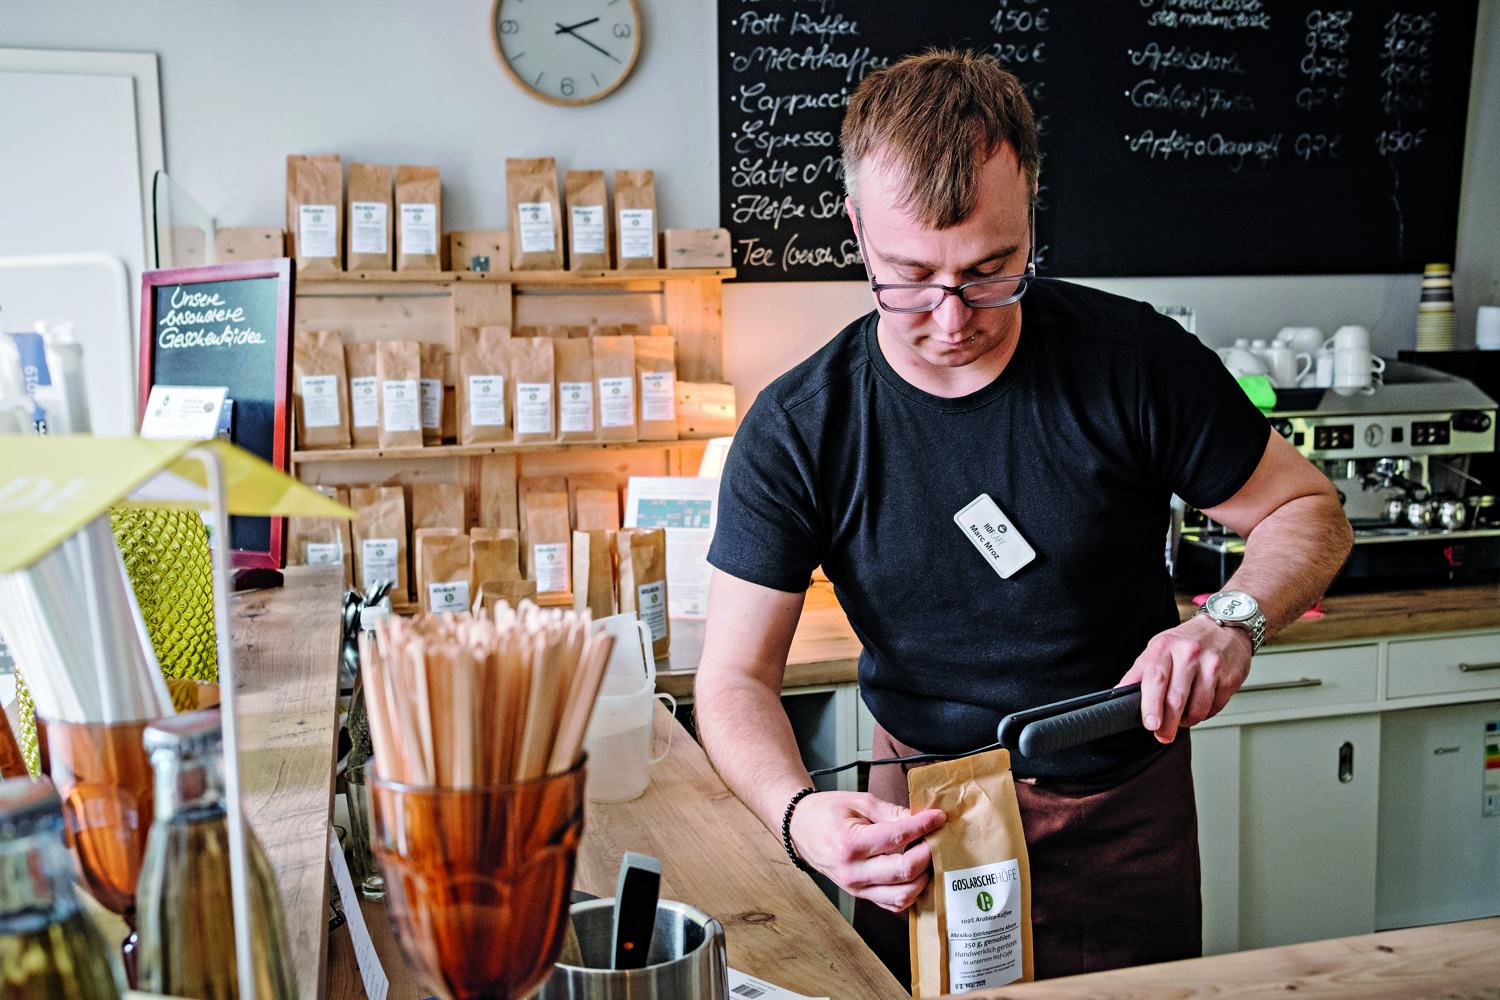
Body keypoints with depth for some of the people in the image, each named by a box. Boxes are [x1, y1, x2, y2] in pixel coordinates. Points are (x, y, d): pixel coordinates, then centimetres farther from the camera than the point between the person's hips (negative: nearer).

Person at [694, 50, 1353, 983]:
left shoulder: (1134, 358, -16)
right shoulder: (794, 432, -16)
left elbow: (1310, 508, -4)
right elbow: (737, 676, -15)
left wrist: (1234, 620, -25)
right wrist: (799, 814, -35)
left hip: (1125, 806, 1)